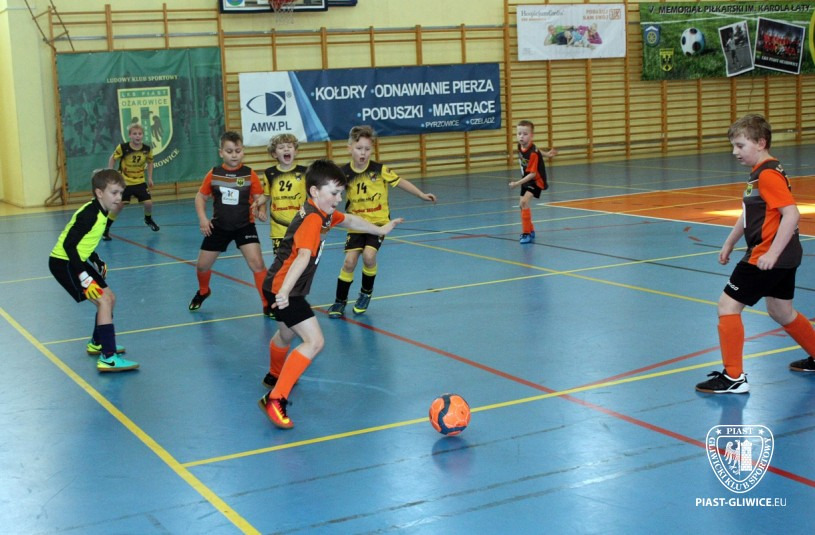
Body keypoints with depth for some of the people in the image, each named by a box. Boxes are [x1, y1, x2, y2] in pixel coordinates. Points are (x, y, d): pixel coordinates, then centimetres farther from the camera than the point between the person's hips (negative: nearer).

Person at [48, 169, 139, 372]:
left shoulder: (100, 213, 7)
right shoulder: (89, 214, -23)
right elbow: (68, 245, -27)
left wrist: (98, 263, 15)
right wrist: (84, 278, -29)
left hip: (76, 261, 10)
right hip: (63, 263, -10)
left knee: (110, 298, 18)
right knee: (103, 300, -18)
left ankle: (97, 343, 37)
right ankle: (108, 358, -22)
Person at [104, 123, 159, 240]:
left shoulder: (147, 149, -10)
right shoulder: (123, 148, -19)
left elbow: (150, 162, 9)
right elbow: (112, 159, -4)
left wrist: (150, 178, 6)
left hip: (140, 182, 3)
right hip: (124, 182, -3)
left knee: (148, 202, -6)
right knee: (119, 205, -9)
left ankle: (148, 220, 28)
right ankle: (105, 229, 4)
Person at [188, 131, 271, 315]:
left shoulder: (249, 174, -9)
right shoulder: (213, 174, -4)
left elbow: (260, 198, -5)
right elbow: (201, 196, 6)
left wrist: (261, 211, -26)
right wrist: (202, 218, -7)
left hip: (244, 226, -2)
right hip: (219, 226, 3)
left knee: (257, 263, -18)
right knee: (202, 265, 10)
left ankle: (268, 304, -6)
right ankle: (203, 292, 44)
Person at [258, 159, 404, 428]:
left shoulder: (324, 213, 5)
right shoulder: (312, 219, -25)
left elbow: (349, 220, 25)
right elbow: (304, 256, -41)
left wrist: (380, 229, 38)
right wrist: (284, 292, -51)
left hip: (282, 287, 10)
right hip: (282, 289, -10)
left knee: (286, 336, 33)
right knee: (314, 342, -19)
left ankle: (274, 376, 61)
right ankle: (274, 399, -19)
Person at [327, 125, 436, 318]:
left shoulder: (380, 170, -12)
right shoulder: (344, 173, -9)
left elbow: (400, 182, 0)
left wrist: (422, 195, 2)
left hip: (378, 222, -2)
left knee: (368, 256, -21)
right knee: (349, 261, -7)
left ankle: (366, 293, 8)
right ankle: (340, 302, 13)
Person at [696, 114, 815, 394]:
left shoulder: (768, 174, -18)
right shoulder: (758, 173, 13)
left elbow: (791, 214, -26)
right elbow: (749, 214, 25)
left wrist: (772, 253, -29)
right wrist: (729, 243, 24)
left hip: (770, 257, -10)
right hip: (786, 257, 10)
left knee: (728, 305, -6)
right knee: (781, 311, 23)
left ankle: (733, 377, -2)